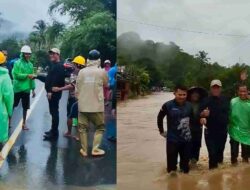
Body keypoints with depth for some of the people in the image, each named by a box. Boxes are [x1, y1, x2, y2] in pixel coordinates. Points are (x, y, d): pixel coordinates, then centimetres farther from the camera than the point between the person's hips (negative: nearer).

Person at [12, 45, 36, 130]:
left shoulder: (30, 64, 8)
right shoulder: (17, 63, -7)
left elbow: (32, 77, 11)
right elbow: (16, 75, -15)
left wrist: (33, 89, 8)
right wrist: (27, 75, -23)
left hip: (26, 89, 5)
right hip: (17, 88, -5)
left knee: (25, 107, 11)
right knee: (13, 105, 3)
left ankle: (24, 123, 22)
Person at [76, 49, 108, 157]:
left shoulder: (81, 72, 0)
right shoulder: (101, 72, -7)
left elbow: (77, 88, 4)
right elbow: (106, 83, 11)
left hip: (83, 105, 3)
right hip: (97, 105, -2)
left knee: (83, 128, 11)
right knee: (100, 127, 12)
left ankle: (84, 150, 17)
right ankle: (95, 149, 7)